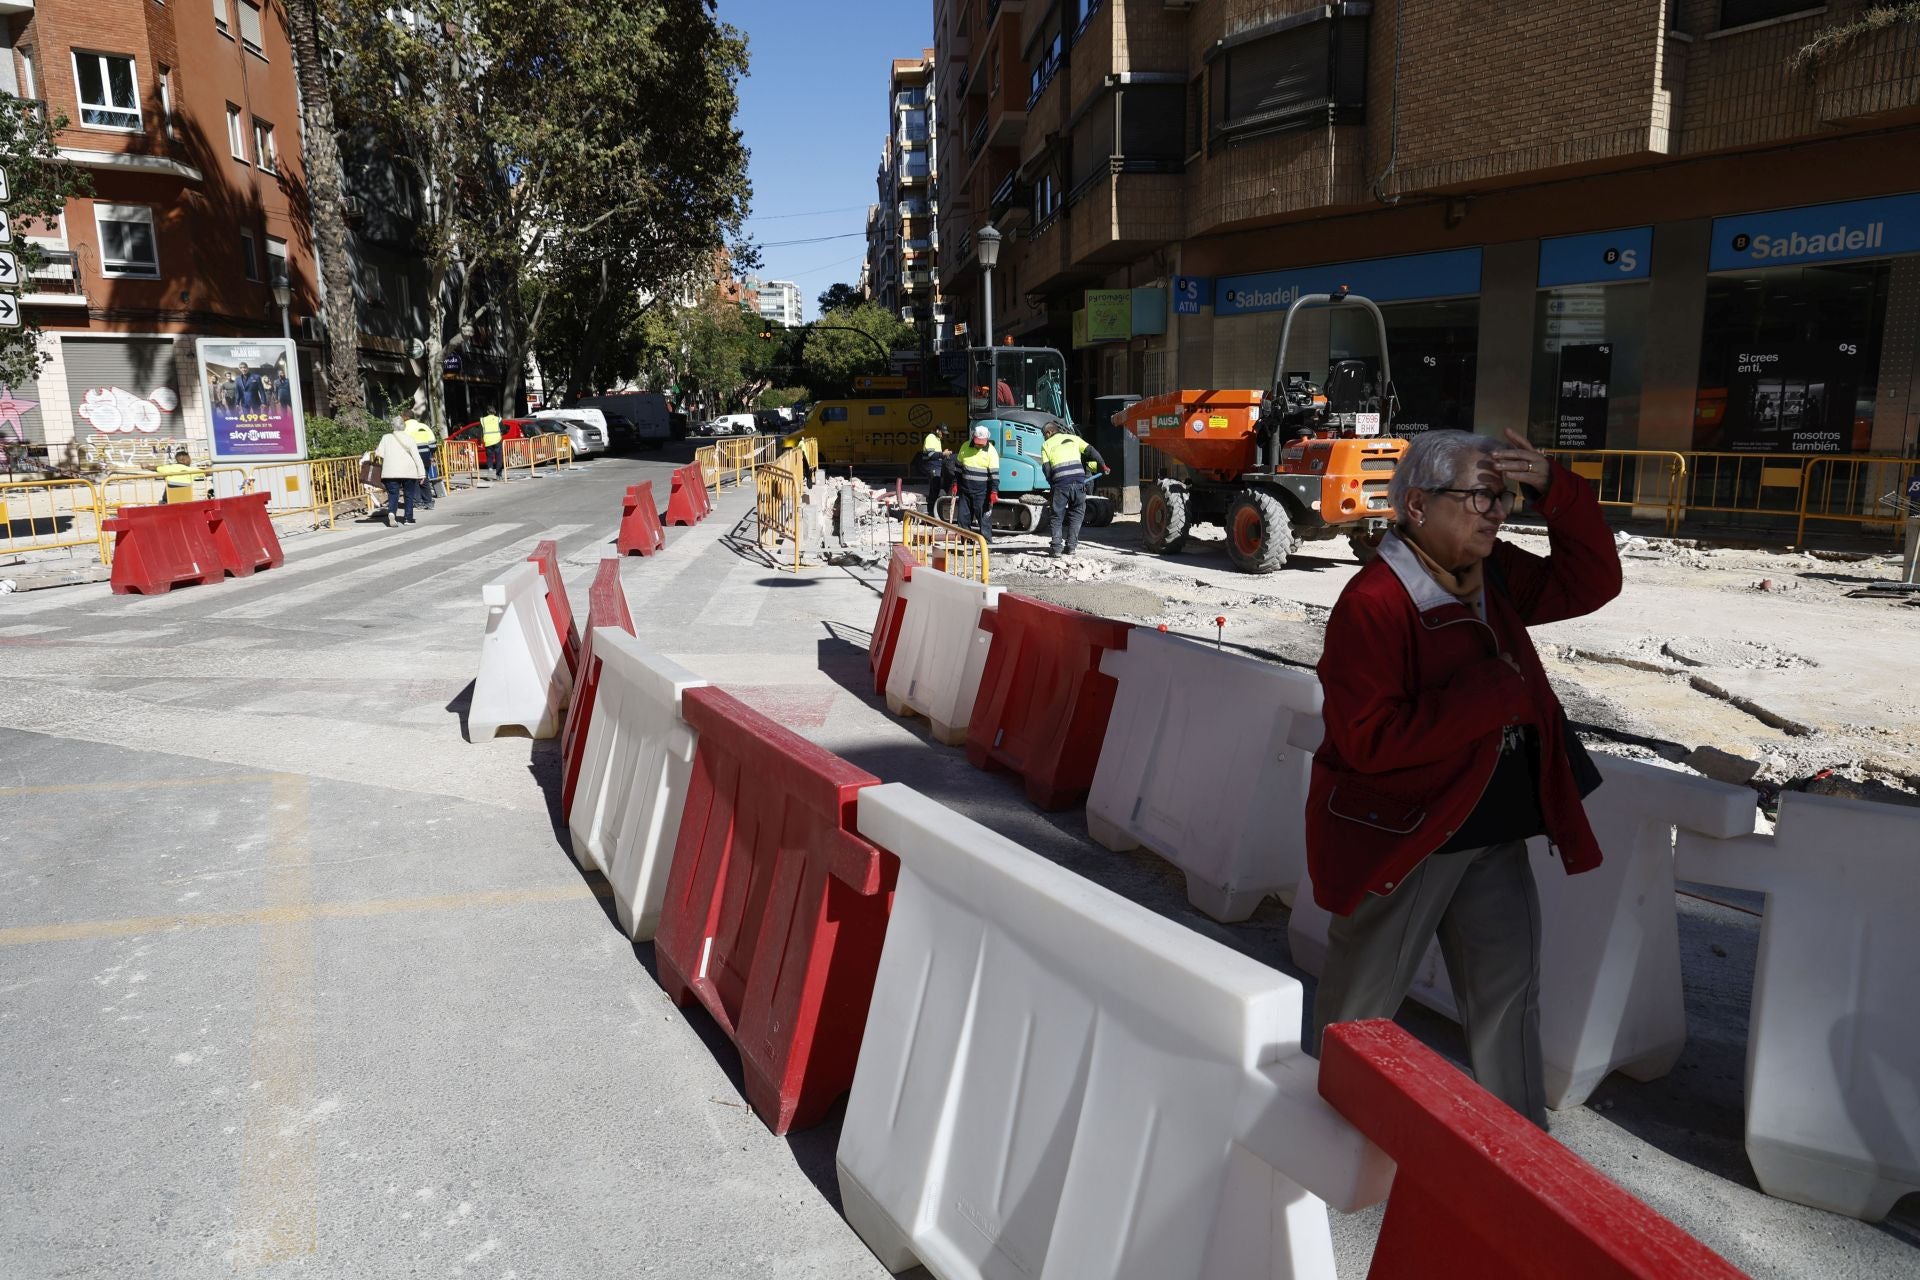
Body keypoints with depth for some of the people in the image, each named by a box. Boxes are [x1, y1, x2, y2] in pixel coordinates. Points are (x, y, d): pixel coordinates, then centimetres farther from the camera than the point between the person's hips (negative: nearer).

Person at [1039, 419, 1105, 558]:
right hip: (1079, 481, 1)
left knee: (1057, 516, 8)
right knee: (1076, 514, 14)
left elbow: (1046, 468, 5)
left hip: (1060, 483, -1)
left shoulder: (1046, 445, 16)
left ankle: (1056, 548, -1)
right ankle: (1071, 546, 9)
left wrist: (1052, 483, 14)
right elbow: (1091, 452, 10)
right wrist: (1103, 466, 18)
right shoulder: (1073, 438, 20)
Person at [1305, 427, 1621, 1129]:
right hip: (1401, 835, -7)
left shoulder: (1492, 575, 4)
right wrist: (1491, 695, -24)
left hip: (1492, 833, 7)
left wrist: (1558, 491, -7)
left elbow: (1590, 582, 9)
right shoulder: (1373, 603, -23)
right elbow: (1369, 738, -28)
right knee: (1360, 1002, 9)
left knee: (1509, 991, 13)